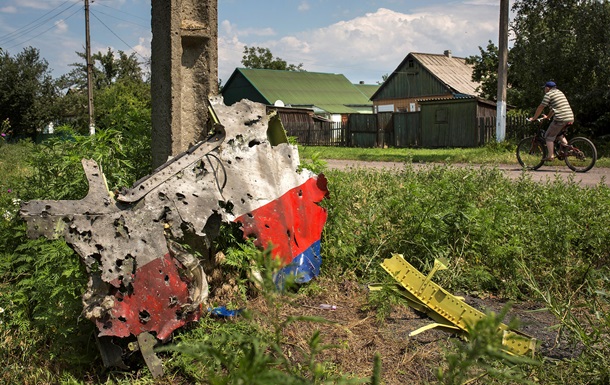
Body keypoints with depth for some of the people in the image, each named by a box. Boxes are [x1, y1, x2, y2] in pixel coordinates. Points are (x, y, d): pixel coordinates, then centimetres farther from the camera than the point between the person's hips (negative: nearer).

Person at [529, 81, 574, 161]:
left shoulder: (548, 94, 0)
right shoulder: (560, 93, 25)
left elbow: (540, 108, 3)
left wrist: (533, 118, 13)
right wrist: (548, 117, 41)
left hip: (561, 119, -8)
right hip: (571, 118, 8)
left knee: (549, 136, 3)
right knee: (559, 131, 33)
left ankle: (550, 156, 0)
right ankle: (564, 141, 14)